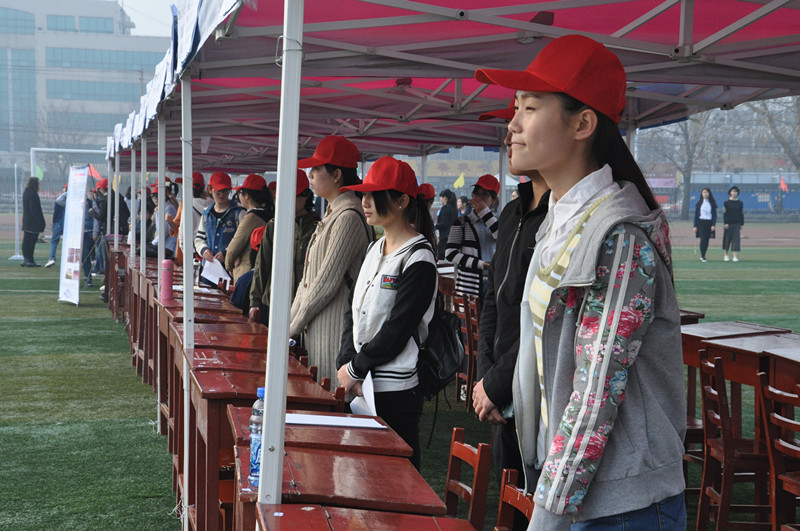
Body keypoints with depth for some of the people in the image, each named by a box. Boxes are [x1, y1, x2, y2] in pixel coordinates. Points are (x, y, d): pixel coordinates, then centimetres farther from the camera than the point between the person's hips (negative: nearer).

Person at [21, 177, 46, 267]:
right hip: (33, 222, -9)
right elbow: (35, 209, -20)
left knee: (26, 240, 10)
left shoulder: (25, 193, 11)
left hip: (26, 220, 9)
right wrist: (40, 222, -17)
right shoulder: (33, 194, -17)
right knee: (32, 241, -5)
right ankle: (30, 260, -2)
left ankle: (25, 259, 14)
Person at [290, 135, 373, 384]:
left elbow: (327, 282, -17)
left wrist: (295, 326, -9)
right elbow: (308, 277, 17)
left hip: (335, 329, -9)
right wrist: (291, 319, 11)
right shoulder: (332, 214, 16)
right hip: (315, 330, 10)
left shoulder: (349, 218, -16)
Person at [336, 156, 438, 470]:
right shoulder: (375, 249, 14)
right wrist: (346, 364, -1)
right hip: (360, 387, 8)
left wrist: (355, 369, -8)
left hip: (394, 393, -8)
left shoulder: (418, 259, -12)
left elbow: (397, 330, -15)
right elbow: (353, 311, 13)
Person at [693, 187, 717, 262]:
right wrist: (695, 226, 0)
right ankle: (703, 257, -14)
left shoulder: (712, 204, 8)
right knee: (703, 239, -14)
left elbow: (714, 215, 6)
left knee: (706, 240, 1)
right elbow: (696, 215, 6)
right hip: (701, 223, -1)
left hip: (709, 223, 1)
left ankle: (702, 256, 13)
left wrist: (713, 225, -6)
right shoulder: (699, 203, 7)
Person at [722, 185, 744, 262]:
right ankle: (726, 255, 22)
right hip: (729, 224, -1)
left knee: (736, 239, -8)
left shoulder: (740, 203, 6)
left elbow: (742, 214, 8)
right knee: (727, 239, 6)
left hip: (737, 224, 1)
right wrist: (725, 223, -11)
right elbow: (724, 213, -3)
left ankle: (735, 256, -11)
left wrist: (742, 224, 5)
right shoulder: (726, 202, 0)